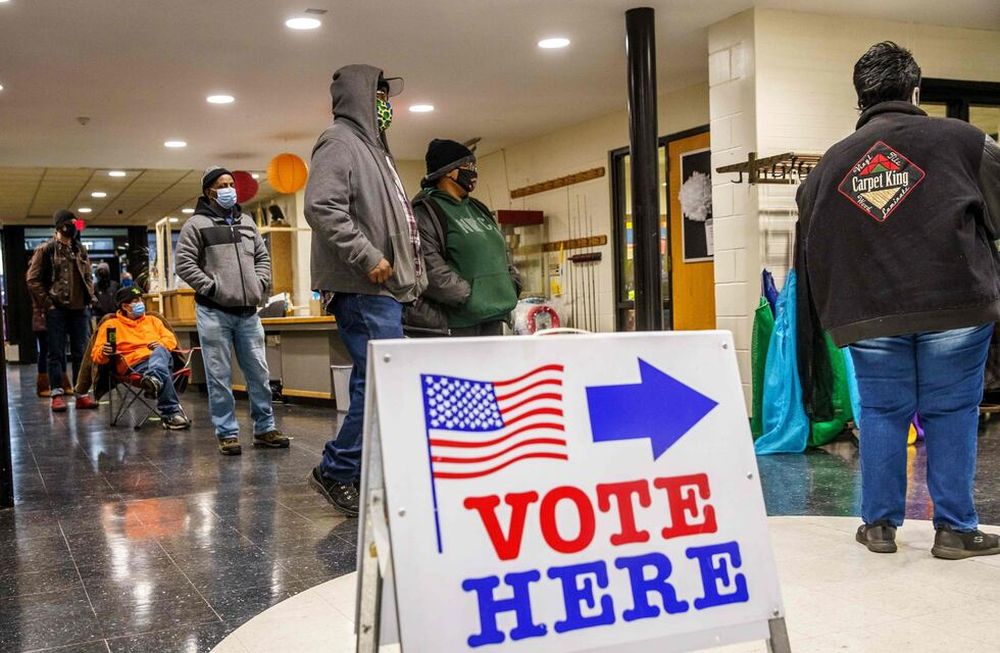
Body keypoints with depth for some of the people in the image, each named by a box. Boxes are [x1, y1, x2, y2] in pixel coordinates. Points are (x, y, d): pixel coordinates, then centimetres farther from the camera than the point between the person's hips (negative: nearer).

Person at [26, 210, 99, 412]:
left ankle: (82, 393, 10)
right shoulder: (46, 249, -2)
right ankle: (57, 393, 4)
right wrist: (47, 303, -8)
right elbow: (33, 279, -3)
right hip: (57, 310, -5)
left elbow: (88, 276, 21)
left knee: (81, 352, 5)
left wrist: (89, 297, 8)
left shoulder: (80, 249, 13)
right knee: (56, 353, 0)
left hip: (80, 309, 5)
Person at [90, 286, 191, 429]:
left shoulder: (152, 320, 32)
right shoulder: (111, 325, 19)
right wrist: (104, 352, -16)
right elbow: (96, 355, 10)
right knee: (163, 374, -38)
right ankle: (172, 412, -49)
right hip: (135, 363, -3)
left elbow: (171, 339, 25)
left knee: (159, 351, -37)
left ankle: (154, 379, -66)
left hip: (162, 356, 3)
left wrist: (161, 344, 0)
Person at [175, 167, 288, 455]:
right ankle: (227, 433, 7)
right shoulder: (196, 225, -1)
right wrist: (212, 288, -12)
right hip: (214, 312, -5)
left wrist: (260, 285, 6)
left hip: (248, 312, 5)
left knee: (259, 372, 7)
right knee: (220, 377, -1)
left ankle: (264, 428, 17)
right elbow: (184, 263, -7)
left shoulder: (246, 222, 17)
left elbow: (262, 257, 21)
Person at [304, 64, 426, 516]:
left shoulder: (371, 148, 25)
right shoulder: (340, 142, -5)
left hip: (383, 290, 10)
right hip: (363, 290, -10)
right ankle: (336, 471, -4)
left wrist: (411, 276, 21)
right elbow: (322, 207, -20)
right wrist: (368, 257, -20)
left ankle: (350, 473, 16)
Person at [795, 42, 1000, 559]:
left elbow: (811, 244, 12)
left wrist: (834, 311, 19)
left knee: (881, 414, 12)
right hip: (953, 308, -2)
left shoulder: (830, 162, 8)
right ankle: (954, 528, 12)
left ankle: (879, 523, 17)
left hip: (869, 316, 3)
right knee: (951, 415, 6)